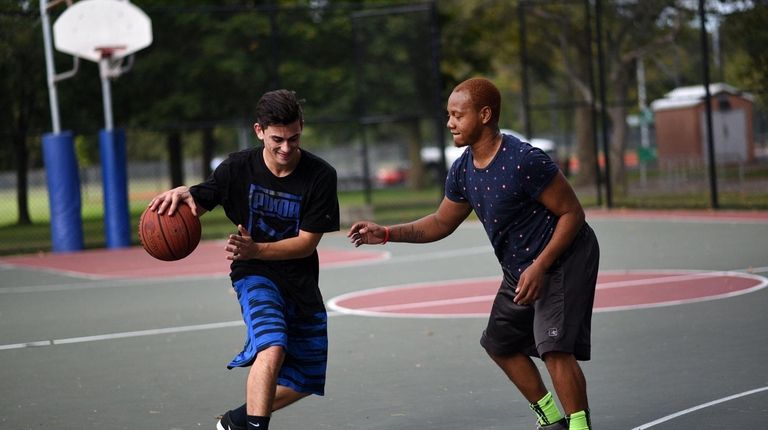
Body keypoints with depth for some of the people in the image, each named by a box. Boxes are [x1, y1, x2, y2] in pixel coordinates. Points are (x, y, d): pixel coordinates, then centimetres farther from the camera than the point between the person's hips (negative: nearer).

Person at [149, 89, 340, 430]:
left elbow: (307, 242, -15)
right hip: (254, 275, -3)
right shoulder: (239, 168, -12)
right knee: (273, 348, -31)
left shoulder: (320, 176, -15)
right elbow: (197, 206, -1)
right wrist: (183, 194, -26)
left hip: (301, 282, 3)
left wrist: (255, 250, -29)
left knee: (304, 382, 11)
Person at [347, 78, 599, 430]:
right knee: (500, 342, 17)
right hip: (519, 268, 10)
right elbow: (442, 223, 13)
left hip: (564, 259, -10)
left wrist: (539, 267, -27)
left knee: (554, 347, -20)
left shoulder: (525, 161, -27)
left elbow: (572, 213, -21)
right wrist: (386, 234, 2)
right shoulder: (463, 171, -1)